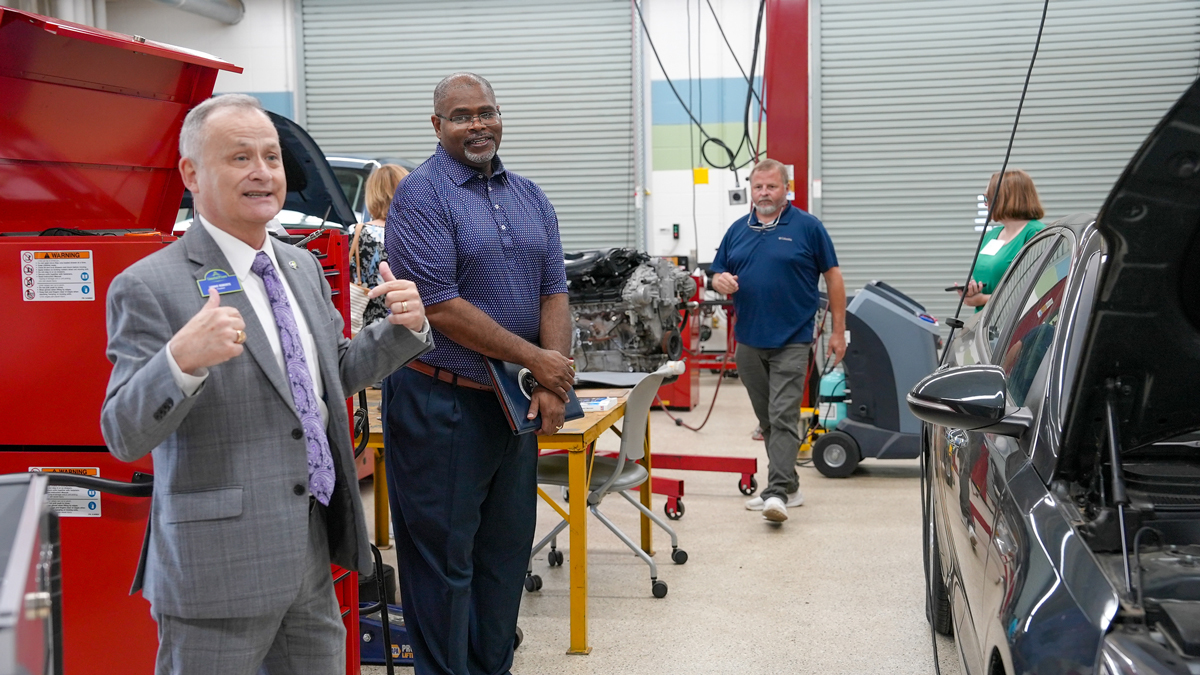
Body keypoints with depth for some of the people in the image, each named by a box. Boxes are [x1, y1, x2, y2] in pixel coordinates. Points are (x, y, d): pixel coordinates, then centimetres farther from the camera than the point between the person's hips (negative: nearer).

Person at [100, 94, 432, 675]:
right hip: (219, 567, -7)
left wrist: (405, 326, 3)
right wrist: (181, 360, -35)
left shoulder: (302, 267, 11)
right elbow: (124, 436, -16)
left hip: (312, 557, 7)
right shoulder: (150, 287, -12)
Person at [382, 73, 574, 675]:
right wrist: (538, 360, -15)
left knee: (508, 547, 16)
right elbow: (440, 308, -18)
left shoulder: (529, 198, 11)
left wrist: (553, 385, -9)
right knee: (444, 556, 3)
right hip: (442, 403, -7)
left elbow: (554, 292, 6)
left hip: (517, 402, 7)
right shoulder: (420, 196, -11)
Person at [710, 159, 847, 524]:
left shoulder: (807, 227, -2)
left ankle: (777, 492, -15)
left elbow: (833, 277, 0)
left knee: (784, 417, -11)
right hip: (749, 340, 5)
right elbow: (718, 273, 16)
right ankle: (789, 485, 24)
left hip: (791, 341, -5)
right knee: (766, 419, 12)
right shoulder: (737, 230, 11)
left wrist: (838, 331, -3)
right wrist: (721, 280, -10)